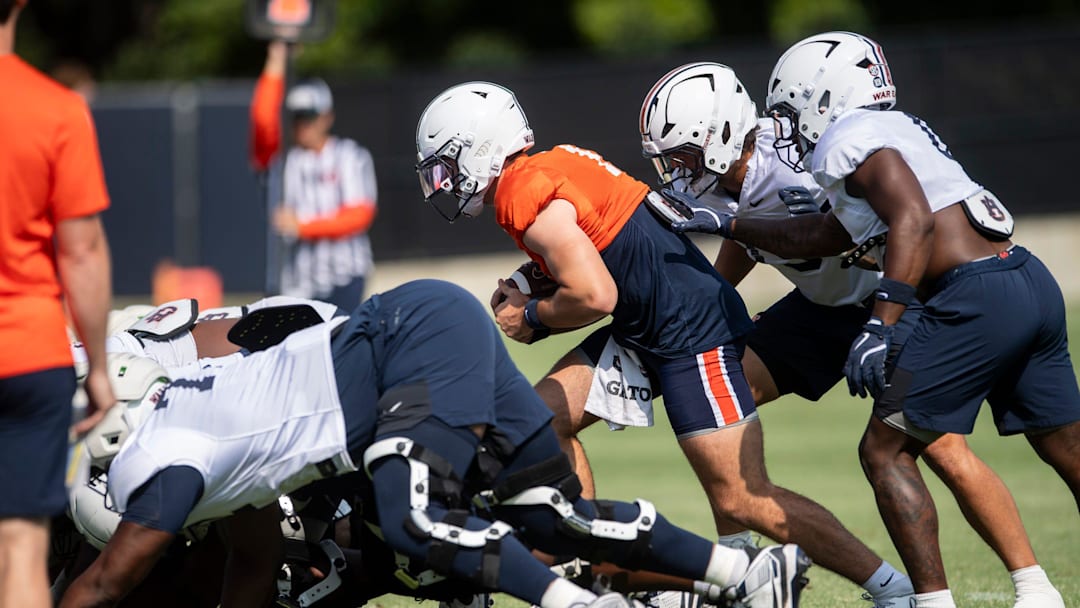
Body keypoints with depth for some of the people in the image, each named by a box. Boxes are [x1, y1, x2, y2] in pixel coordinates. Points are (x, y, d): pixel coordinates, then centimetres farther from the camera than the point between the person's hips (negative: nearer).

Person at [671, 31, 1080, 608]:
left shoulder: (852, 139, -4)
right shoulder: (898, 130, 24)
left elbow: (913, 218, -21)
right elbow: (821, 237, 32)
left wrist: (881, 324, -26)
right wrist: (730, 226, 39)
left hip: (978, 298, -9)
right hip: (1034, 281, 9)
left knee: (885, 451, -1)